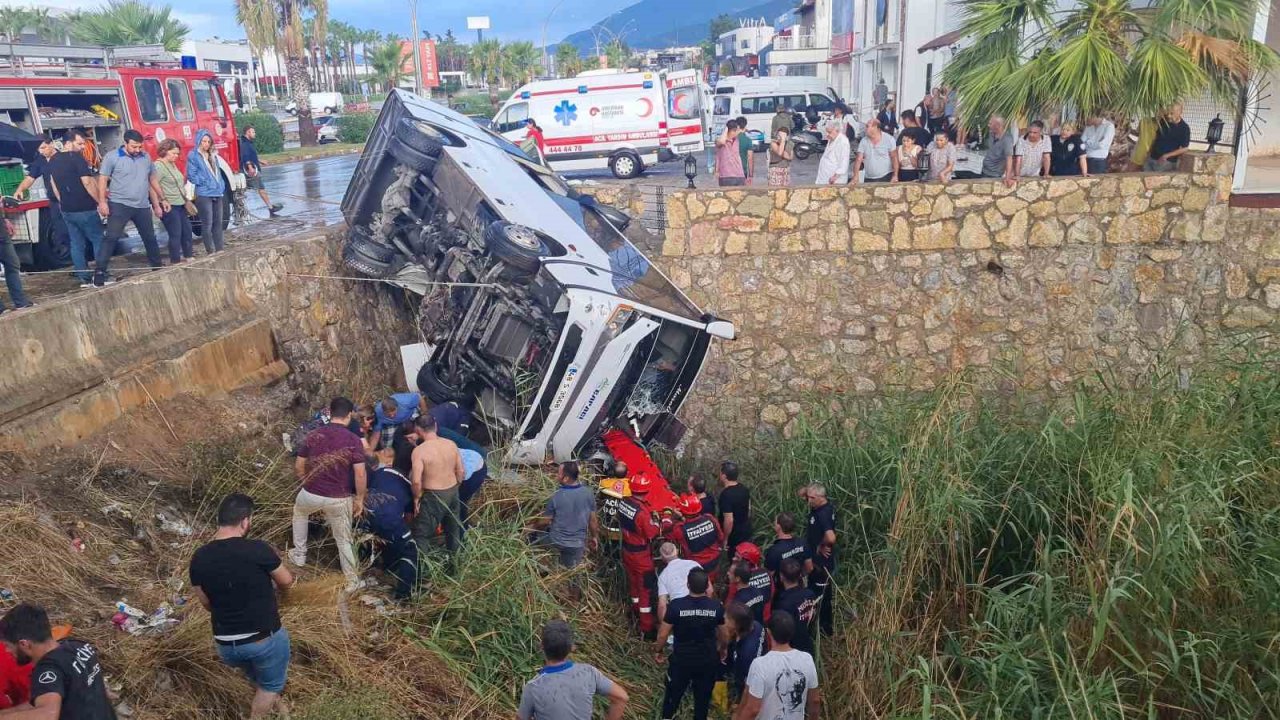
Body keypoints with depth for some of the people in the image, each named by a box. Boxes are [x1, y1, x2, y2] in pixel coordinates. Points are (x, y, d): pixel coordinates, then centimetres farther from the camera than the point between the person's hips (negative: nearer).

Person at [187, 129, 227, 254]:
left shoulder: (213, 155, 15)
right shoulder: (193, 156, -5)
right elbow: (191, 176, -9)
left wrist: (222, 187, 9)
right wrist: (206, 182, -12)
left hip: (218, 193, 7)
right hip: (204, 195, -7)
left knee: (218, 223, 10)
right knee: (207, 225, -5)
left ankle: (219, 250, 17)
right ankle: (211, 252, 0)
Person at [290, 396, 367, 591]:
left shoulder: (313, 435, -4)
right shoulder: (354, 440, -12)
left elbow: (298, 468, 4)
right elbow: (360, 475, -15)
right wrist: (360, 499, -1)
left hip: (311, 494, 2)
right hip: (339, 499, -2)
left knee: (299, 512, 37)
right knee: (343, 539, 17)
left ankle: (299, 554, 43)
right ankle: (351, 580, 25)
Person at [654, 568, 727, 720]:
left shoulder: (676, 605, -22)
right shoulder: (716, 606, -17)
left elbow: (663, 634, -13)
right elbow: (725, 635, -3)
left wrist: (658, 651, 7)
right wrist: (723, 649, 18)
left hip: (681, 659, -1)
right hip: (708, 660, 1)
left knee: (674, 691, 23)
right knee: (703, 695, 22)